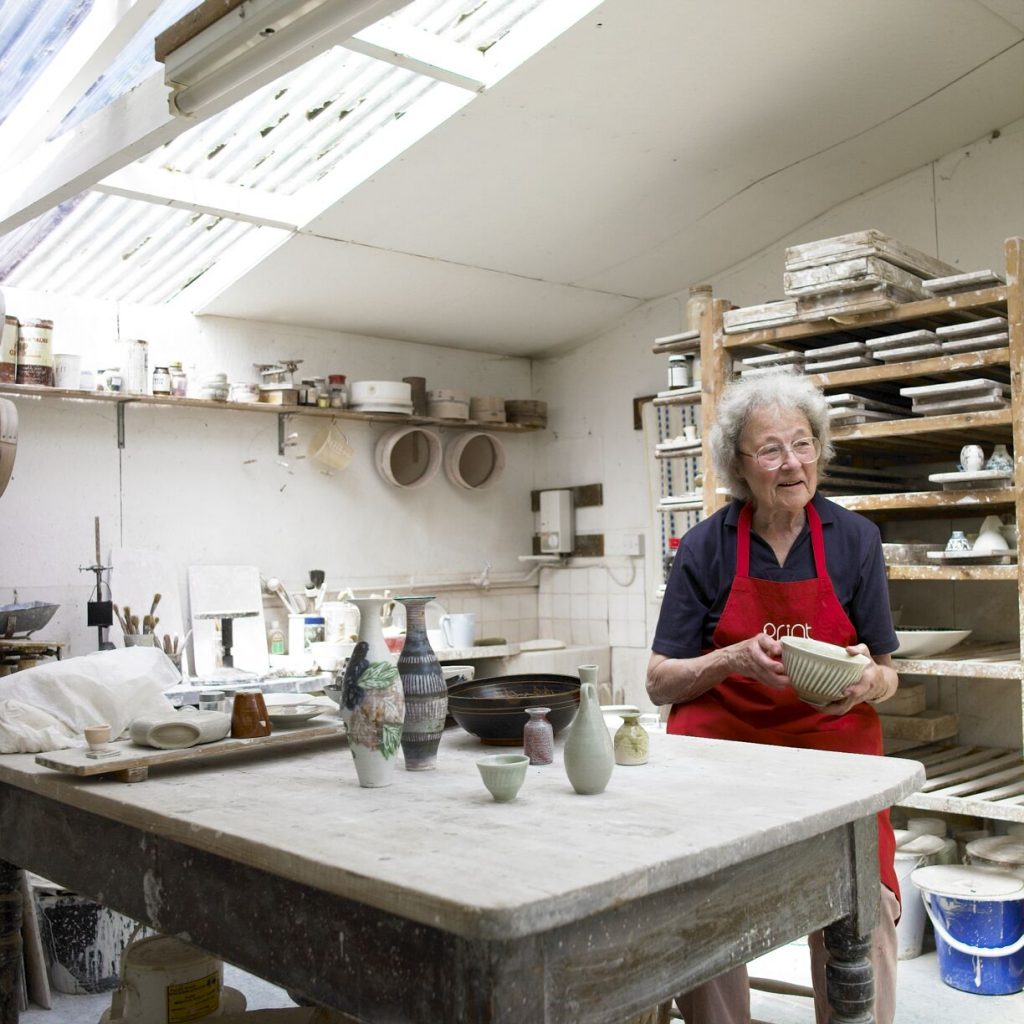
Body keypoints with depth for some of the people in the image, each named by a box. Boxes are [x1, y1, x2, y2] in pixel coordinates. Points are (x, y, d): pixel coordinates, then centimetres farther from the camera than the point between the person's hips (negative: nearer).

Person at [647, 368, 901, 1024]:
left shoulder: (855, 539, 1)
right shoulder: (706, 547, -3)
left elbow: (887, 676, 7)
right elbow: (660, 683, -1)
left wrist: (865, 680, -17)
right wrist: (737, 659, -19)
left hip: (833, 747, 1)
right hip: (722, 745, 0)